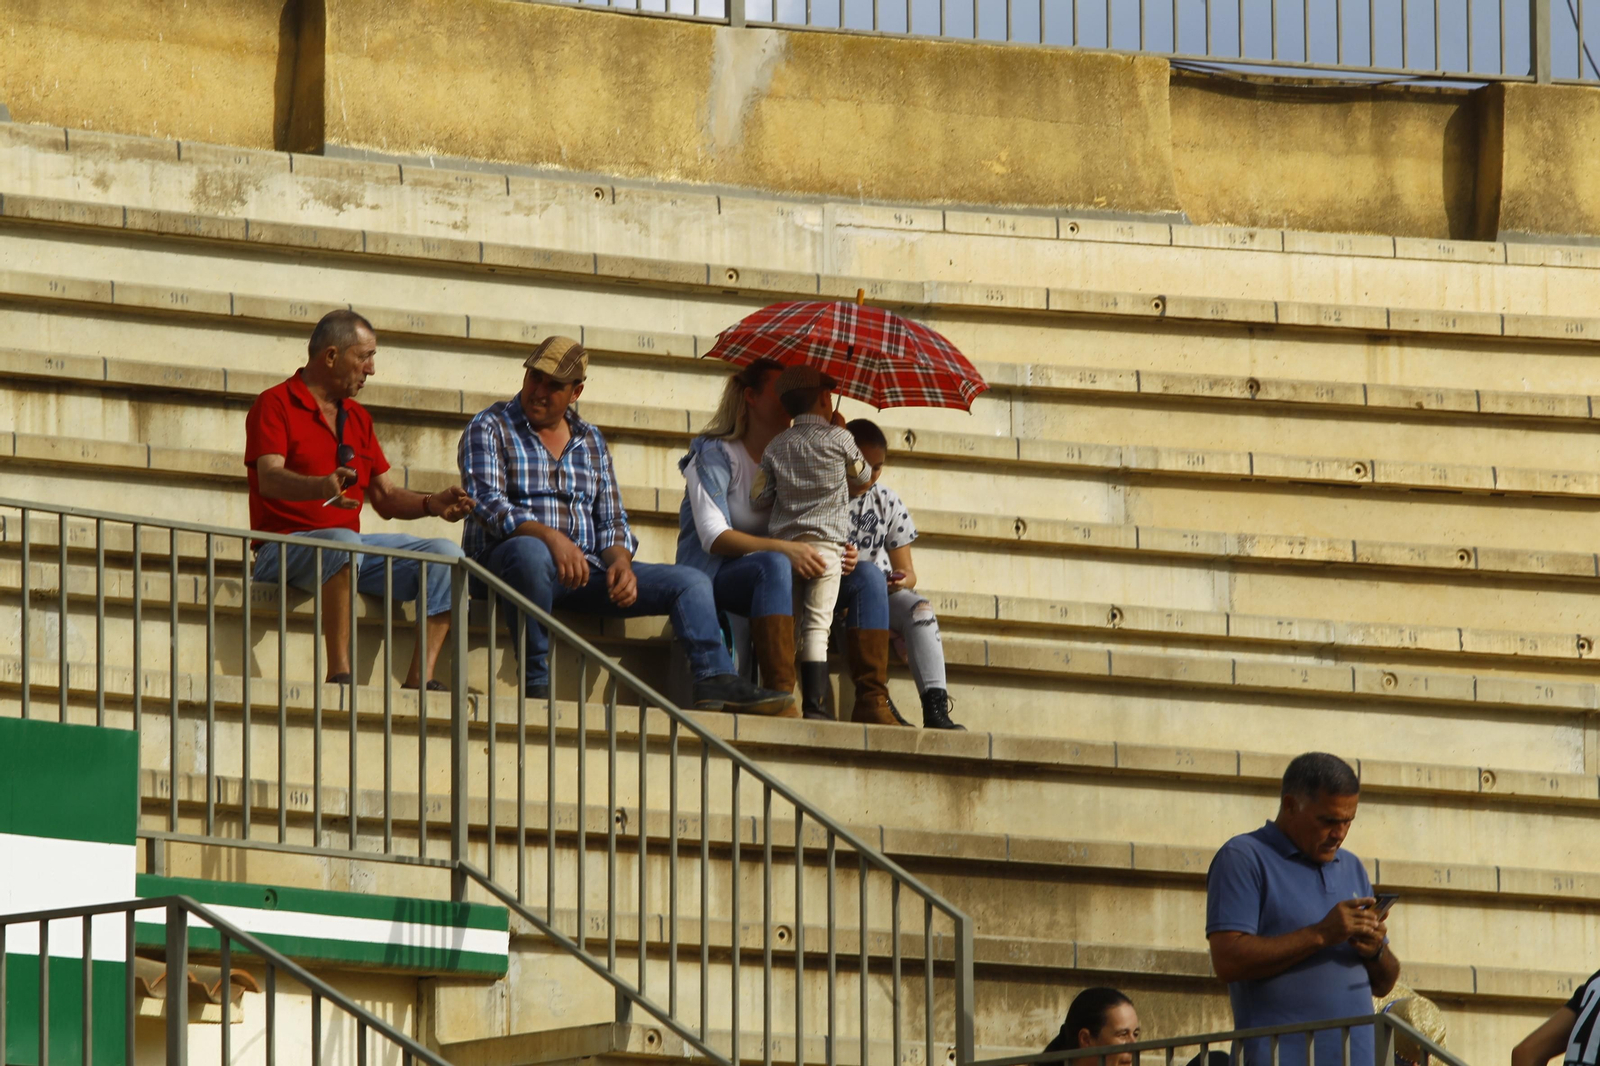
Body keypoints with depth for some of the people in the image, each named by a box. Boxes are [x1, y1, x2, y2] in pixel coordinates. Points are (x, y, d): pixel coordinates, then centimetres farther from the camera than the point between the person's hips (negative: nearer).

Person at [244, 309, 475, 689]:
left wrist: (432, 504, 0)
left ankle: (419, 680, -21)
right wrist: (322, 487, -39)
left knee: (446, 554, -11)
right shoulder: (276, 405, -2)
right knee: (342, 541, -40)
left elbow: (386, 497, 21)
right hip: (285, 545, -7)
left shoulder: (357, 417, 22)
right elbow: (269, 479, -19)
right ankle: (339, 676, -40)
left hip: (351, 543, 8)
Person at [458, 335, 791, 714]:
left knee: (691, 583, -7)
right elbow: (488, 505, -11)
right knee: (531, 552, -43)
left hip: (586, 568, 6)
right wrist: (551, 537, -28)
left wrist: (620, 561, -6)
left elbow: (611, 522, 18)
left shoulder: (590, 441, 20)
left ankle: (715, 680, -28)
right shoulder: (489, 428, 4)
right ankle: (535, 682, -36)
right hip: (507, 564, -6)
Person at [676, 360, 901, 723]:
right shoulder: (715, 454, -7)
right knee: (774, 565, -39)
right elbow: (713, 536, -20)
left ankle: (872, 700, -20)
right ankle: (778, 694, -46)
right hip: (712, 578, -7)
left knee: (868, 576, -10)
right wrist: (784, 549, -32)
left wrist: (838, 554, -13)